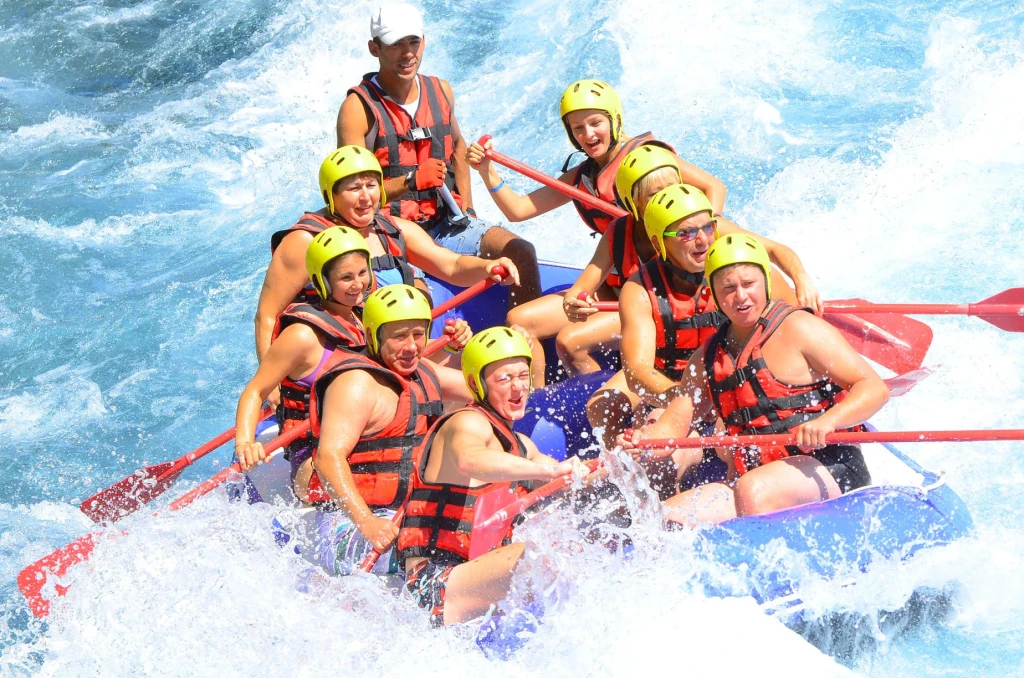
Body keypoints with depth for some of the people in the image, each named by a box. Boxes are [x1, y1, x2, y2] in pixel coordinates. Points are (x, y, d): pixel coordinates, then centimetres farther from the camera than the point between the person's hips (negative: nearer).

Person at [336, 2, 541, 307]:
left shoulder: (440, 92, 11)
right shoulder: (358, 107, -8)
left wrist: (467, 208, 21)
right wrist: (412, 181, -25)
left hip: (446, 223, 6)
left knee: (521, 252, -15)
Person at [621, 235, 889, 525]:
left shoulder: (798, 329, -4)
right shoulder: (708, 358, 16)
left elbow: (875, 389, -8)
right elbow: (675, 422, 10)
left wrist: (826, 422, -27)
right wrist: (641, 441, -14)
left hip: (829, 469, -6)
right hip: (751, 477, 6)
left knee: (752, 491, -36)